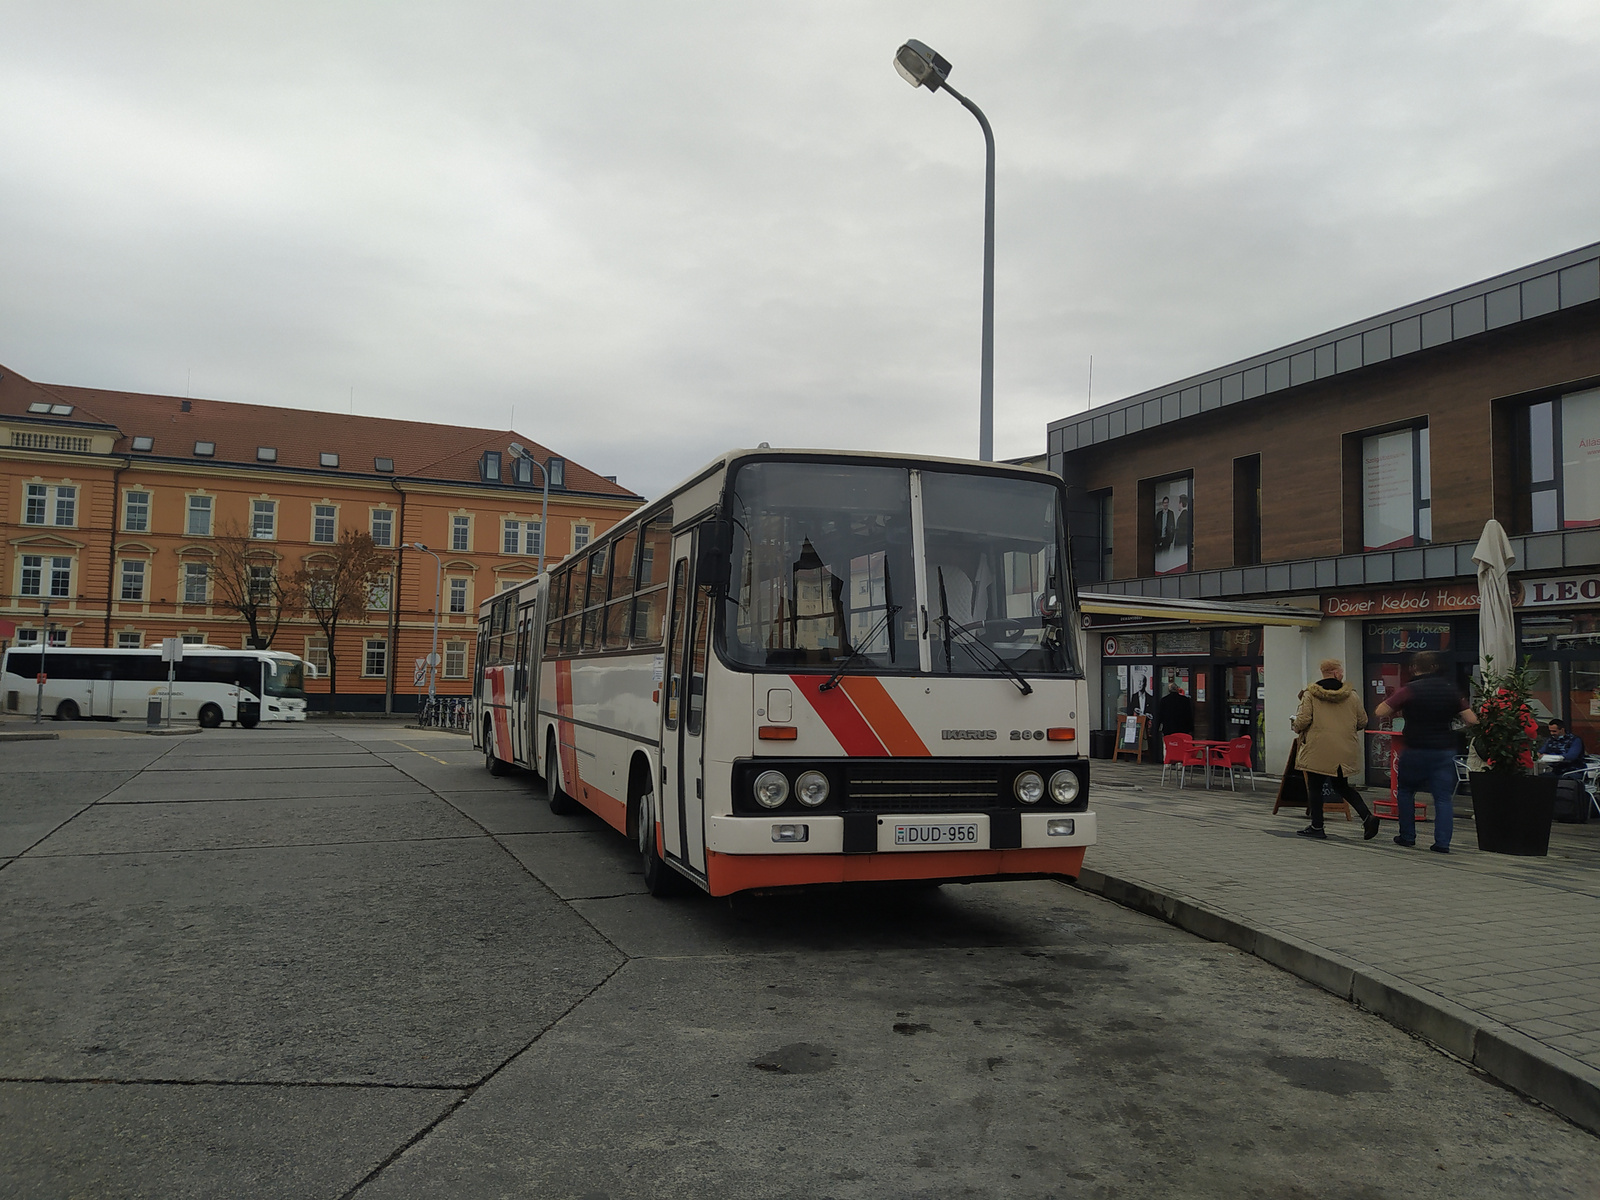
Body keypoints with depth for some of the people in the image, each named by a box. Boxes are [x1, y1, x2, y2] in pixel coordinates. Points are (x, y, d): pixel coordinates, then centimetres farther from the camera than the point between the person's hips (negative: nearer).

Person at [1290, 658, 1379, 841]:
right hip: (1345, 751, 4)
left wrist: (1296, 726, 10)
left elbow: (1303, 721, -12)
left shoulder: (1310, 694, -7)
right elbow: (1363, 722, 8)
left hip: (1318, 749, -4)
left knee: (1315, 787, 8)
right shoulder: (1350, 694, 3)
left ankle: (1317, 826, 11)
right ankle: (1367, 816, 2)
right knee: (1341, 786, 18)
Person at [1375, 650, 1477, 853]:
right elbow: (1472, 720, 3)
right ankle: (1442, 842, -1)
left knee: (1406, 791, 16)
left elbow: (1380, 712, -14)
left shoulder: (1410, 690, -11)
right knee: (1443, 797, 5)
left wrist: (1397, 712, 5)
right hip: (1444, 750, 3)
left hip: (1415, 750, -3)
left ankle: (1407, 836, 19)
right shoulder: (1451, 690, 2)